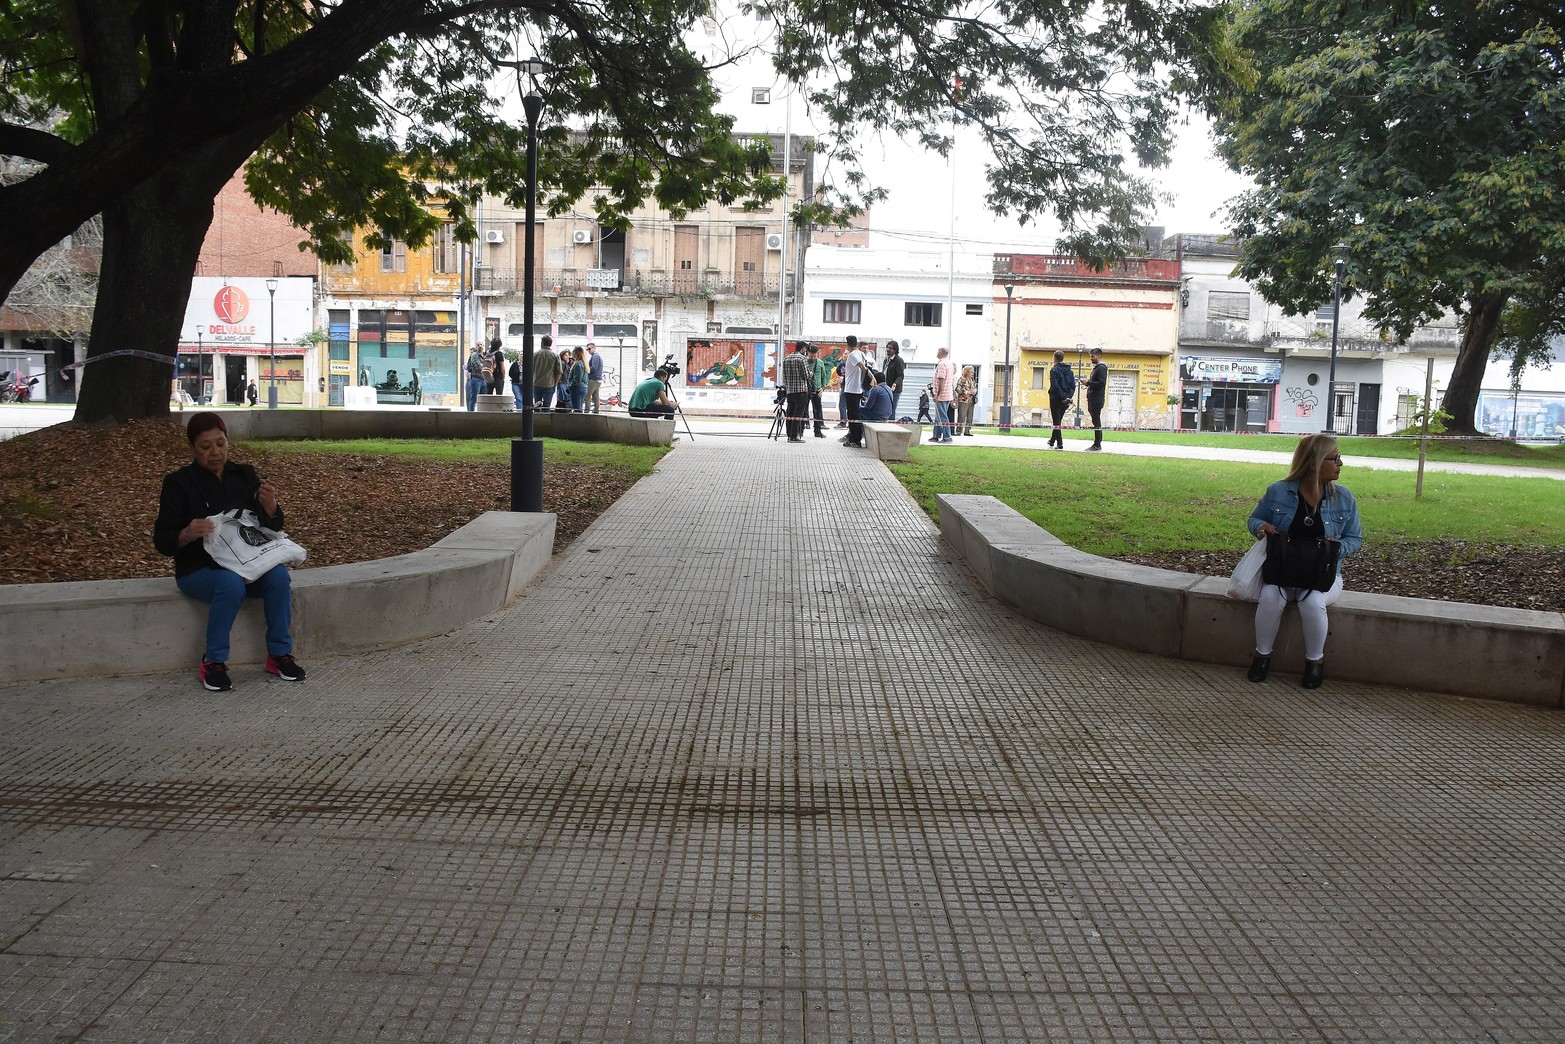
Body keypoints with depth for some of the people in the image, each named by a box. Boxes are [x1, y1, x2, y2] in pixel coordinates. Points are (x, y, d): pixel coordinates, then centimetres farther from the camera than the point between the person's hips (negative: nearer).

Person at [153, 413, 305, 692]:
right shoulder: (179, 482, -3)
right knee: (231, 583, -36)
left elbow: (273, 527, 5)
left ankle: (279, 654, -14)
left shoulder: (245, 475, 8)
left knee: (279, 575, -27)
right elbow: (162, 541, -6)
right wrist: (187, 535, -28)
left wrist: (270, 507, -19)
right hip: (199, 569, -3)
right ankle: (213, 663, -20)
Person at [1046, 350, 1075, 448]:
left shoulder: (1054, 370, -10)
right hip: (1066, 401, 6)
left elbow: (1055, 386, -19)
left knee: (1056, 422, -2)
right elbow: (1073, 385, 4)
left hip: (1056, 399, -6)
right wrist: (1068, 396, -2)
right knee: (1058, 421, 18)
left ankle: (1060, 444, -7)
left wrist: (1062, 397, -16)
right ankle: (1052, 441, 30)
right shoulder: (1069, 370, 10)